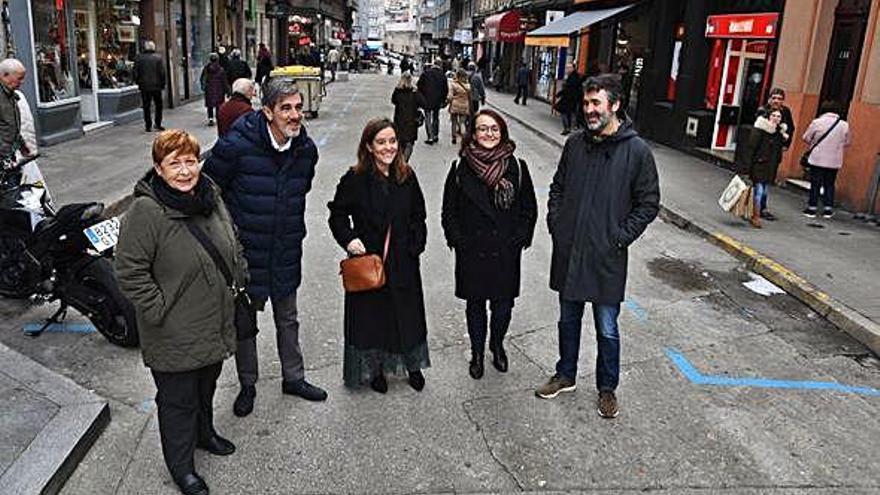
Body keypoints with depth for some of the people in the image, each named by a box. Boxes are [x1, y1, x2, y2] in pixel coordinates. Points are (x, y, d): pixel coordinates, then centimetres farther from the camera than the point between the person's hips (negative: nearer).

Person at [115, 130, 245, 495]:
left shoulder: (209, 195, 0)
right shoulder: (145, 212, -23)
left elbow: (233, 243, 15)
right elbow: (130, 273, -21)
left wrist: (240, 280, 11)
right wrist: (160, 311, -20)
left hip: (215, 325, 7)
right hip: (174, 338, -6)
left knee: (206, 387, 27)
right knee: (178, 400, 12)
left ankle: (204, 433, 52)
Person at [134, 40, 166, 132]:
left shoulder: (139, 58, 0)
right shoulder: (158, 58, -4)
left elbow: (136, 73, 2)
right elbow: (162, 72, -5)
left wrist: (139, 83, 13)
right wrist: (162, 84, 4)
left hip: (144, 87, 1)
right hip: (156, 86, -1)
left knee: (146, 107, 6)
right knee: (158, 105, 11)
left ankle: (148, 126, 6)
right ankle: (158, 124, 8)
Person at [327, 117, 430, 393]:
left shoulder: (407, 177, 0)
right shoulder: (355, 180, -10)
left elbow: (418, 216, 10)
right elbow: (337, 214, 0)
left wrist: (415, 246, 0)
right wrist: (348, 238, -15)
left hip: (403, 263, 3)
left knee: (408, 313, 13)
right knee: (371, 315, 9)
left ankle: (412, 365, 34)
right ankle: (374, 369, 30)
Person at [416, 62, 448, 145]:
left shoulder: (425, 73, -4)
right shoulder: (442, 75, 6)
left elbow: (419, 86, -4)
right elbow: (446, 89, 8)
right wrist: (443, 100, 16)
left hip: (427, 100, -4)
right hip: (438, 101, 4)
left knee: (428, 118, 0)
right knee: (436, 117, 18)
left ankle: (430, 137, -8)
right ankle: (436, 136, 23)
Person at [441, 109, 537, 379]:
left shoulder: (516, 167, -3)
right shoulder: (460, 168, -3)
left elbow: (529, 209, 4)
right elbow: (449, 211, 3)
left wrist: (519, 240, -2)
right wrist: (458, 241, -4)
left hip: (506, 253, 1)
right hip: (471, 253, 0)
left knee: (503, 305, 10)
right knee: (475, 305, 12)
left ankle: (497, 346, 38)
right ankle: (477, 353, 33)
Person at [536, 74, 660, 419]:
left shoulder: (637, 151, -10)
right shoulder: (575, 143, 3)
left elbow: (648, 204, -5)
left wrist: (620, 238, -11)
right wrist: (555, 224, 3)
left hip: (606, 259, -4)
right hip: (567, 252, 4)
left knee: (607, 330, 10)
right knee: (568, 320, 19)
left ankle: (607, 388, 30)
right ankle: (565, 376, 38)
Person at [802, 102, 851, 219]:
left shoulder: (817, 122, -9)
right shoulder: (844, 125, 1)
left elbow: (806, 138, -2)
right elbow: (848, 142, 10)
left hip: (817, 159, -3)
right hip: (834, 161, 3)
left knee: (815, 184, 4)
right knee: (829, 184, 12)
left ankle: (812, 208, 7)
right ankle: (828, 209, 12)